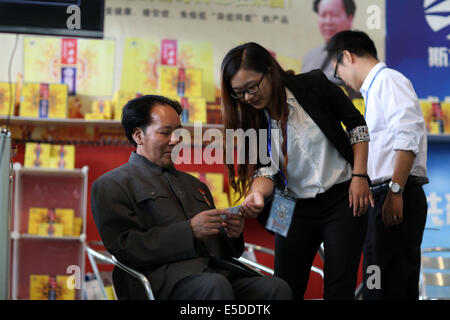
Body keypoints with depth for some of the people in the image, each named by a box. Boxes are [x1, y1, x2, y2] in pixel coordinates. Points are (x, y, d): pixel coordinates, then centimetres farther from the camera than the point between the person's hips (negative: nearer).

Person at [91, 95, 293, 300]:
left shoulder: (193, 184, 31)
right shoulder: (112, 185, 10)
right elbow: (124, 248, -5)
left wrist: (231, 234, 8)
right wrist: (189, 231, -12)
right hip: (162, 276, -6)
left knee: (277, 288, -25)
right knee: (216, 286, -39)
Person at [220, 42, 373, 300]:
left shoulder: (314, 86, -12)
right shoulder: (251, 122, -3)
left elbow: (356, 124, -2)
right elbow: (264, 169, -8)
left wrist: (360, 176, -8)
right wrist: (258, 195, -31)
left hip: (343, 200, -3)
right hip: (296, 210, 3)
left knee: (339, 288, -6)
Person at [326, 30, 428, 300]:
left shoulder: (389, 80, -5)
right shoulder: (375, 89, 24)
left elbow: (408, 136, -18)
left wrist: (395, 192, -22)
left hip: (398, 197, -10)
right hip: (383, 197, 10)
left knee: (391, 287, -12)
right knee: (377, 286, 10)